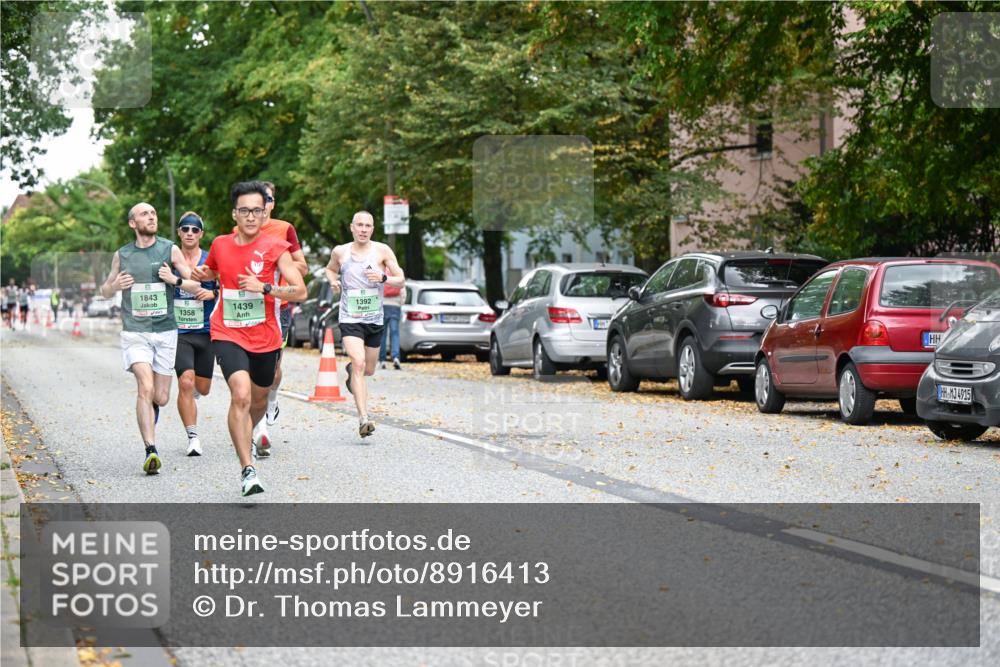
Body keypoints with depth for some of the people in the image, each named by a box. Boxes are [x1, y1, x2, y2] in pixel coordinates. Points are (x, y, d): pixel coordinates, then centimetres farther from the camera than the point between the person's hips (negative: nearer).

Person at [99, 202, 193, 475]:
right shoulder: (122, 255, 6)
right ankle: (150, 451, -22)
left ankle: (147, 417, 41)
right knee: (146, 387, -20)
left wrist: (175, 280, -15)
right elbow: (105, 291, 19)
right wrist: (115, 285, -4)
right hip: (134, 332, -1)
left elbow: (197, 286, 5)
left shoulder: (170, 250, 3)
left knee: (160, 398, 4)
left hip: (165, 332, 1)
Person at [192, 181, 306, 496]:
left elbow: (300, 291, -12)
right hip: (228, 335, -1)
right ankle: (247, 470, -21)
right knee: (241, 395, -23)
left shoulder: (274, 247, -8)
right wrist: (202, 273, 2)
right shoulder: (220, 245, 2)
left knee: (259, 399, 19)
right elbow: (211, 270, 26)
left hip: (265, 338, 1)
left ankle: (246, 438, 54)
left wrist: (264, 287, -25)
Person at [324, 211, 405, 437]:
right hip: (350, 319, -2)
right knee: (359, 364, -21)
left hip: (375, 319, 2)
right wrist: (333, 280, 0)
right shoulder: (340, 252, 0)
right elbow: (330, 269, 22)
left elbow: (401, 281, -2)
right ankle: (363, 419, -25)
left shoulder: (382, 251, -3)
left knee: (368, 370, 15)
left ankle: (351, 371, 53)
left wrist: (383, 278, -22)